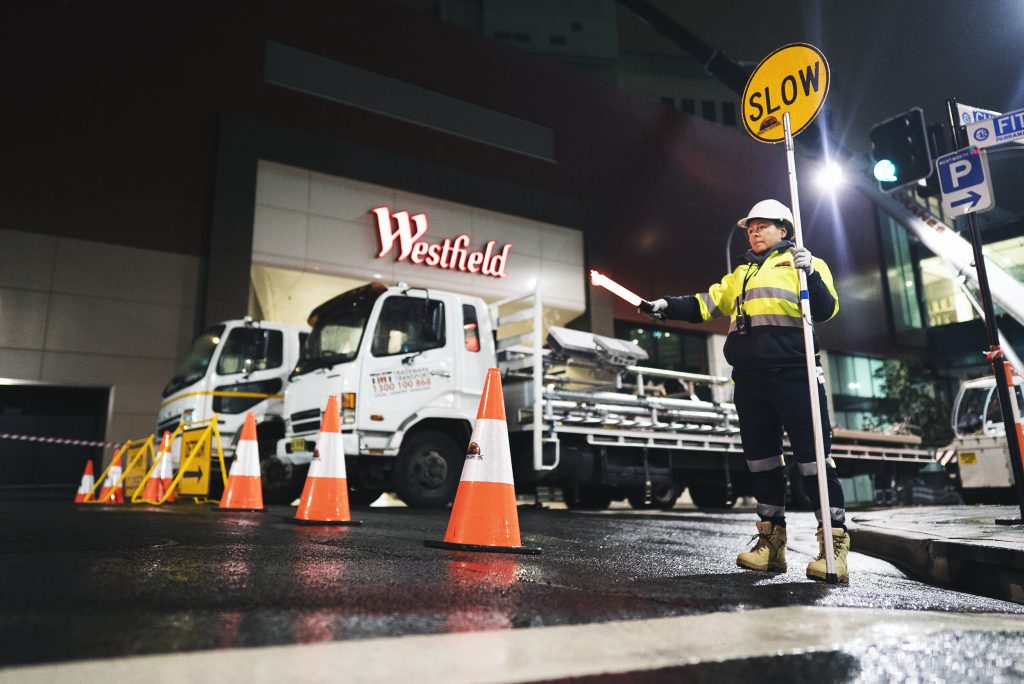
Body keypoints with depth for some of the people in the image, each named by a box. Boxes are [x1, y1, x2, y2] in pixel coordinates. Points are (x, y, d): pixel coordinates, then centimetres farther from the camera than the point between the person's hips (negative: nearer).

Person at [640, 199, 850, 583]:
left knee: (811, 458, -7)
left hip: (793, 374, -5)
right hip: (749, 378, 6)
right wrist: (666, 306, 0)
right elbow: (704, 305, 15)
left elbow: (825, 311, -3)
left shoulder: (803, 263, 10)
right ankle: (772, 542, 16)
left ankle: (834, 544, 0)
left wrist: (811, 274, -19)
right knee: (761, 459, 7)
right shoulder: (741, 274, 24)